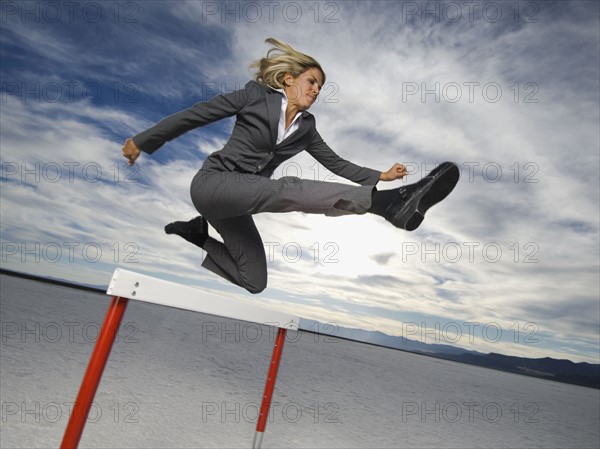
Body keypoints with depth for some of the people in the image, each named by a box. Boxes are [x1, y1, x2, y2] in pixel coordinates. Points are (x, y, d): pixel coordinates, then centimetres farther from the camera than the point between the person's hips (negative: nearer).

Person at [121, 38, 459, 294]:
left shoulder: (306, 126, 11)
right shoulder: (257, 95, -3)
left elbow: (336, 163, 12)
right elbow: (195, 115, -2)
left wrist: (380, 176, 1)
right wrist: (143, 141, 1)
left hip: (236, 204, 7)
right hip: (213, 183, -7)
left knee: (254, 282, 6)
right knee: (288, 189, -33)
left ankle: (199, 233, 21)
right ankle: (393, 203, -48)